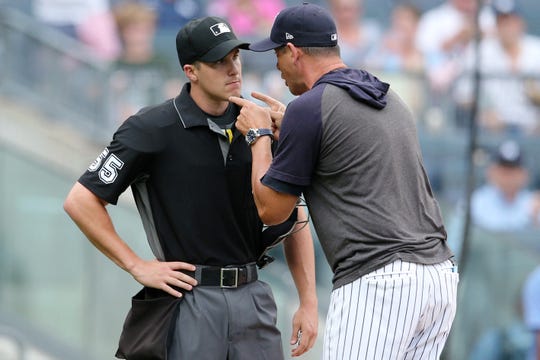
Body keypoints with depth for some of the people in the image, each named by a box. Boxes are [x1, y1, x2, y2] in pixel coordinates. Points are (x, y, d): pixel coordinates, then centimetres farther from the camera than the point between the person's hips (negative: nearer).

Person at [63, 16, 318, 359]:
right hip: (190, 300, -5)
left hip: (253, 296, 5)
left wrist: (309, 302, 6)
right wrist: (138, 266, -8)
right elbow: (81, 201, -6)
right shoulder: (151, 129, -6)